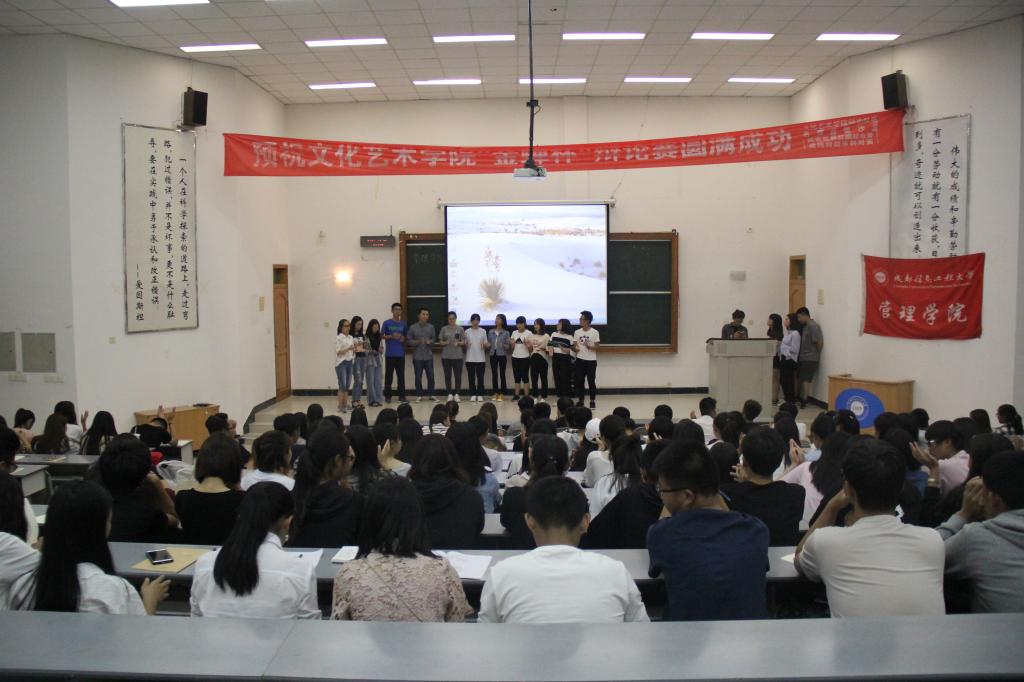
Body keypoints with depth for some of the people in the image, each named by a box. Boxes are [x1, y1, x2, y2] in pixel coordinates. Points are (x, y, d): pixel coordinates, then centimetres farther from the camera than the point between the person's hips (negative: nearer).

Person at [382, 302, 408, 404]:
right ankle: (387, 396, 9)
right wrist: (391, 336, -14)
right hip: (390, 354, -2)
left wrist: (403, 338, -6)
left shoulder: (403, 324, 10)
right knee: (388, 375, 2)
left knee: (401, 375, 5)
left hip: (401, 354, 2)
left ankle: (401, 395, 11)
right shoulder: (387, 323, 1)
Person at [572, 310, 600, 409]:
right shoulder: (577, 332, 6)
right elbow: (574, 345, 8)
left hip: (591, 360, -3)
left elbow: (597, 347, -5)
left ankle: (592, 401, 11)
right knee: (579, 381, 4)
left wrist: (589, 346, -24)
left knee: (591, 381, 1)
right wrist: (575, 348, -15)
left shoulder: (595, 332, -5)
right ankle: (580, 400, 13)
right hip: (580, 360, 3)